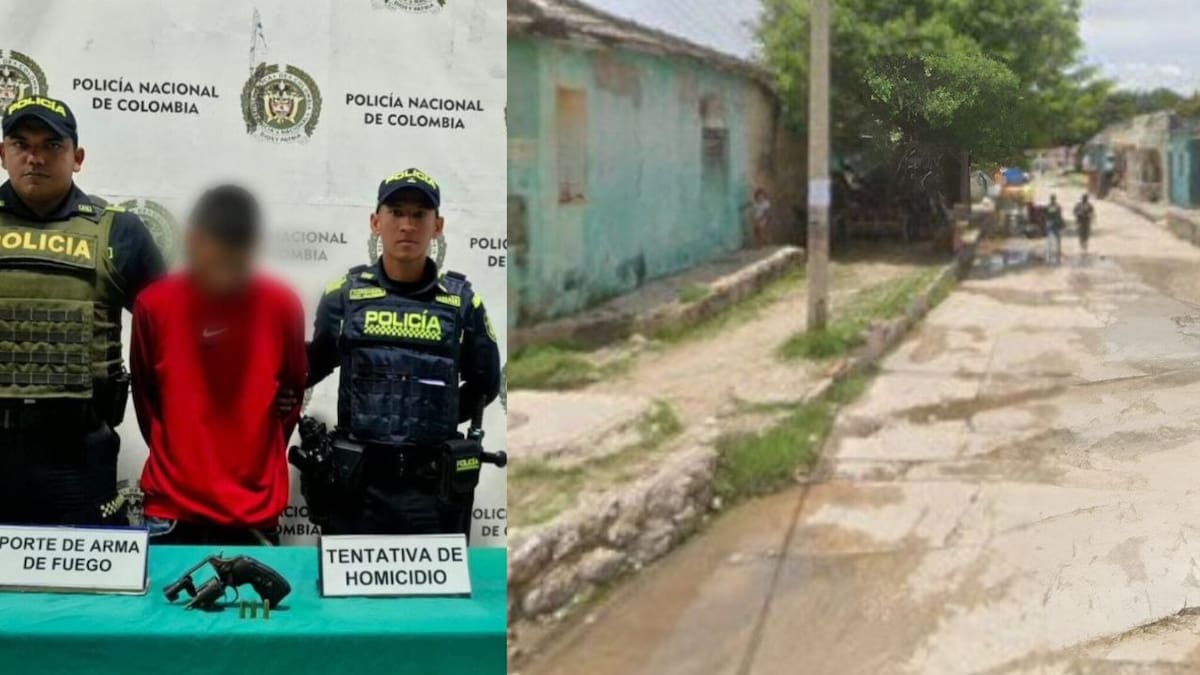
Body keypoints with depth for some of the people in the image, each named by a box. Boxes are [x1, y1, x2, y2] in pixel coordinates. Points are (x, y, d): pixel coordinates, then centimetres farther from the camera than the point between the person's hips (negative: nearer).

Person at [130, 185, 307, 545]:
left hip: (255, 512, 0)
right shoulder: (155, 304, -4)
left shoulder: (282, 305, -3)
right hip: (172, 507, 0)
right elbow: (145, 395, 9)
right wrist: (179, 459, 11)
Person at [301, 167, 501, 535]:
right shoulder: (344, 294, 2)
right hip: (355, 485, 0)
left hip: (433, 490, 0)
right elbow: (310, 367, 14)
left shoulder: (461, 300, 2)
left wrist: (434, 423, 5)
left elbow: (485, 383, 13)